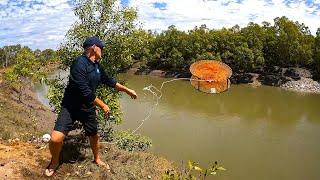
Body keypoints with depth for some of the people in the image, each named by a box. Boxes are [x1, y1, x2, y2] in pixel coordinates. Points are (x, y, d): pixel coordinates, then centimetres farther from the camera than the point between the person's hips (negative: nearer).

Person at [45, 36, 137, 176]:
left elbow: (109, 81, 17)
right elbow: (85, 91, -27)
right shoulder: (79, 63, -23)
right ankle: (54, 163, 16)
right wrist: (102, 105, -18)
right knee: (56, 138, -17)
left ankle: (97, 159, 46)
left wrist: (127, 90, 23)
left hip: (88, 108, 7)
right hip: (71, 107, -7)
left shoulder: (97, 66, 3)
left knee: (94, 135, 18)